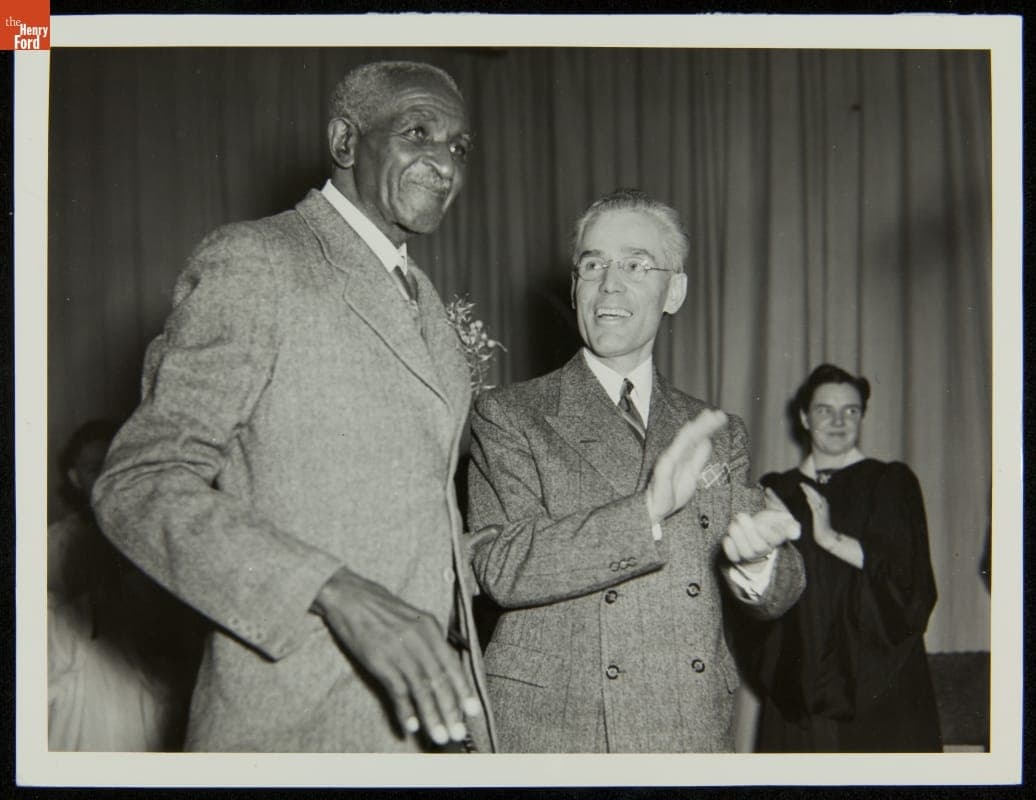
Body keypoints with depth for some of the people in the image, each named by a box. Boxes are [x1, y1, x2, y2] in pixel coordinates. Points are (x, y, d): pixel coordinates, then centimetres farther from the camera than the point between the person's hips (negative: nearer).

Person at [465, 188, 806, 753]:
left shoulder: (719, 434, 9)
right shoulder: (508, 416, -1)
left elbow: (775, 594, 7)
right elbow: (501, 568, -14)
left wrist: (757, 560, -16)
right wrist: (648, 510, -24)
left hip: (696, 730, 3)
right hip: (549, 731, -3)